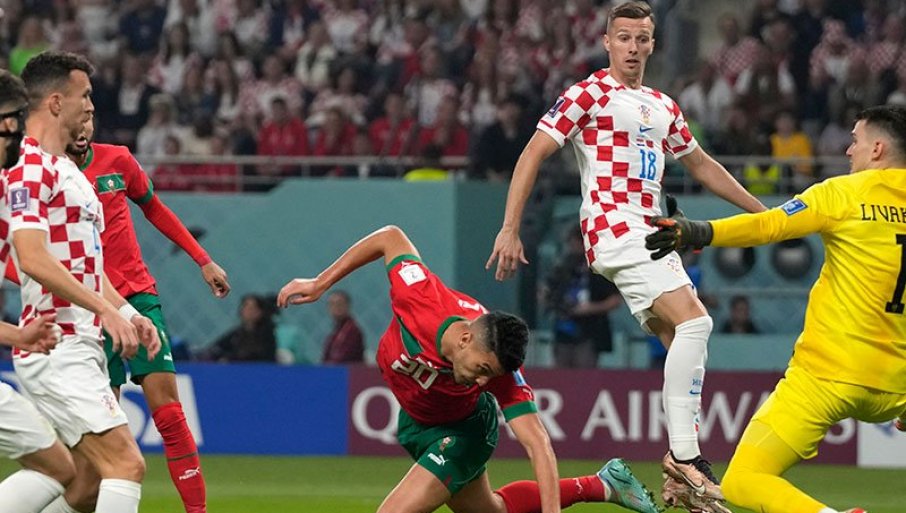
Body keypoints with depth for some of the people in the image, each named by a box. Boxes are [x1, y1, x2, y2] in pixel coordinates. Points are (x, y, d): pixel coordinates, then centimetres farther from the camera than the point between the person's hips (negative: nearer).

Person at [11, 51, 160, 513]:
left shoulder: (68, 171, 21)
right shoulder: (30, 167, -12)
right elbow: (34, 259, -23)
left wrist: (127, 313, 13)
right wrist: (105, 310, -24)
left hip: (82, 349, 10)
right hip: (57, 349, -10)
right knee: (125, 463, -18)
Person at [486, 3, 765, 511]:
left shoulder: (663, 106, 19)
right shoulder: (589, 95, -3)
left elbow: (701, 164, 32)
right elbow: (533, 154, -6)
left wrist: (762, 212, 34)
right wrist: (510, 229, -13)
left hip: (650, 236, 8)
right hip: (614, 227, -8)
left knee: (685, 342, 4)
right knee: (694, 321, -22)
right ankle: (685, 456, -21)